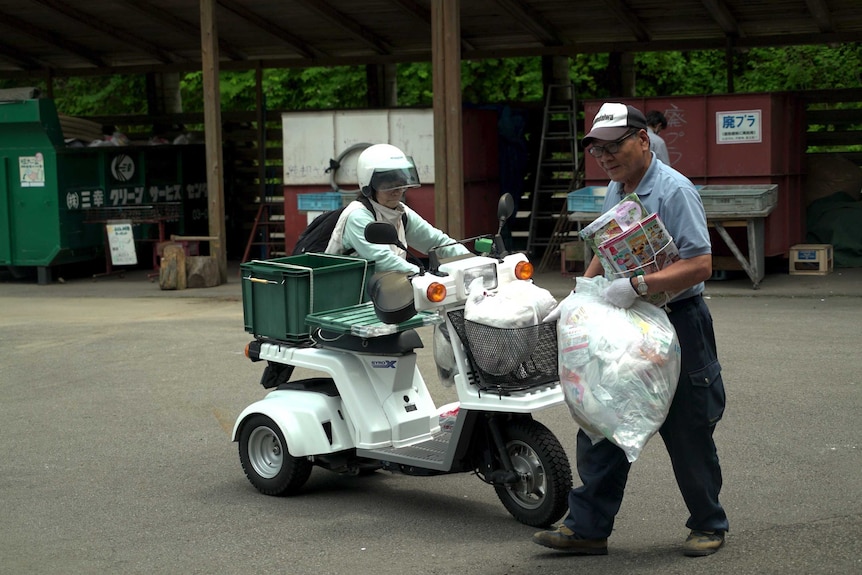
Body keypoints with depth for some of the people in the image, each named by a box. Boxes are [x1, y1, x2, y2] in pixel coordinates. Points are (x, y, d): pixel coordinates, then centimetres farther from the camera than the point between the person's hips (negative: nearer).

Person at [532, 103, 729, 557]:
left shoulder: (674, 190, -15)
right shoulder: (614, 192, 11)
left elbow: (699, 265, -24)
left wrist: (637, 286, -30)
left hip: (676, 324, -7)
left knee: (688, 435, 4)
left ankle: (708, 525, 22)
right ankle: (587, 527, 11)